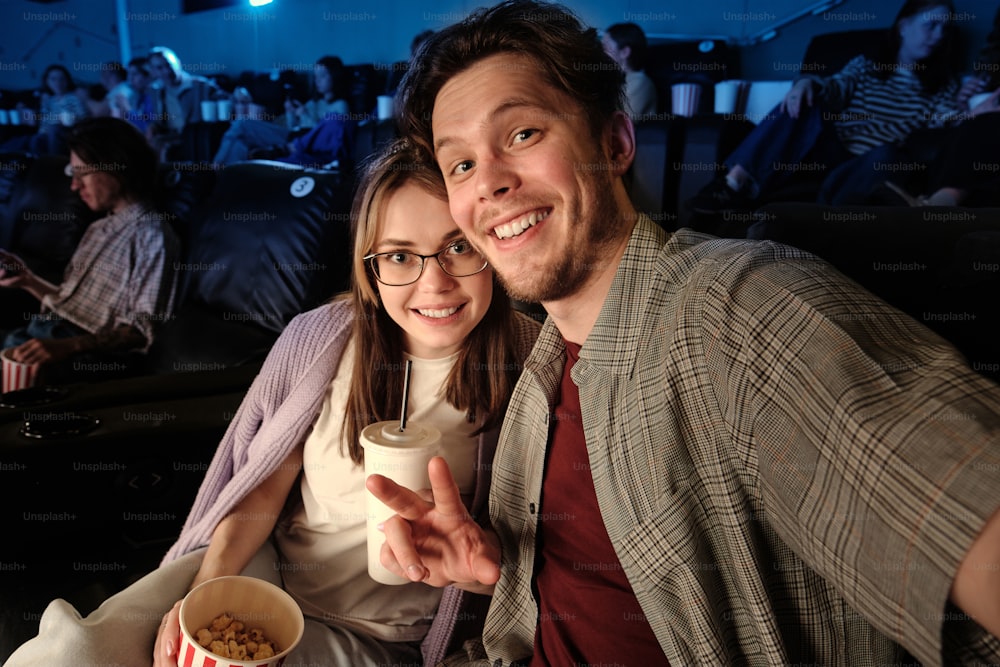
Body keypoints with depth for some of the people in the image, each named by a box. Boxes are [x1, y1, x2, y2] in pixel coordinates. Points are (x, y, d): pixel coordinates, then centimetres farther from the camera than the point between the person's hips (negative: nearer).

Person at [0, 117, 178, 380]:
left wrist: (68, 347, -28)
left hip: (82, 352, -8)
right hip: (41, 330, 8)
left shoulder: (151, 235, -10)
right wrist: (28, 280, 6)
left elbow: (143, 330, -17)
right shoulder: (99, 229, 18)